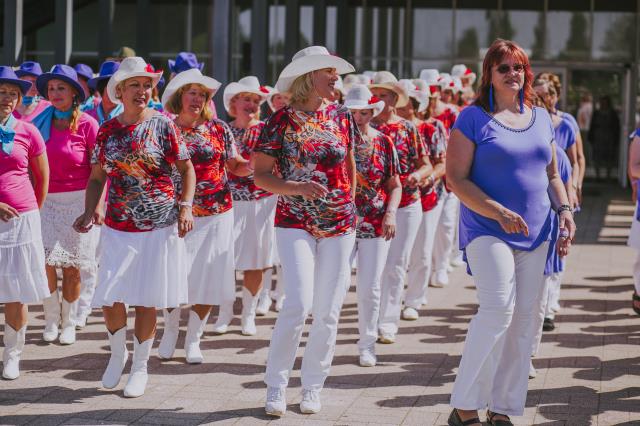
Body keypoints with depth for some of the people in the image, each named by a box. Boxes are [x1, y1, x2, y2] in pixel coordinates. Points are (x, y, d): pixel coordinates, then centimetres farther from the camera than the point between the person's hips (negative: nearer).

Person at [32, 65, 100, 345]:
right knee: (45, 261, -8)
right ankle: (51, 319, 8)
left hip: (78, 200, -2)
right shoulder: (41, 122, 5)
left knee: (72, 266, 4)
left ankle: (69, 322, 19)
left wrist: (98, 204, -12)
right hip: (46, 201, 2)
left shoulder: (87, 124, -6)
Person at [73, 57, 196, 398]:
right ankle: (118, 352, 24)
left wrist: (185, 207, -11)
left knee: (146, 300, 4)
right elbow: (97, 177, 11)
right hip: (118, 228, 2)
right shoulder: (107, 130, 4)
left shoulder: (163, 125, -3)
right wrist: (89, 212, -5)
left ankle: (140, 366, 20)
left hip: (160, 227, -2)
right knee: (109, 297, -4)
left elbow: (187, 168, 2)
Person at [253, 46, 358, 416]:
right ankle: (276, 385, -1)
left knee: (328, 310, 4)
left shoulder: (342, 117, 6)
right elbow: (260, 176, -3)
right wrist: (295, 187, -19)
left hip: (340, 225, 4)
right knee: (299, 304, -16)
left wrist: (349, 204, 14)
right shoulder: (282, 120, -5)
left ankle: (313, 386, 18)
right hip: (296, 223, -4)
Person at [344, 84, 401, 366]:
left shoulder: (384, 142, 4)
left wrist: (390, 214, -6)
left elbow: (395, 185, 9)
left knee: (370, 287, 4)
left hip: (376, 225, 1)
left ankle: (367, 345, 17)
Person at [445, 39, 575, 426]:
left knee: (524, 320, 4)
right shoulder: (473, 118, -4)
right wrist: (499, 212, -19)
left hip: (535, 234, 6)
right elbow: (456, 177, -9)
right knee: (498, 309, -21)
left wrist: (564, 210, 2)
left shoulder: (542, 118, 14)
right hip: (487, 230, -6)